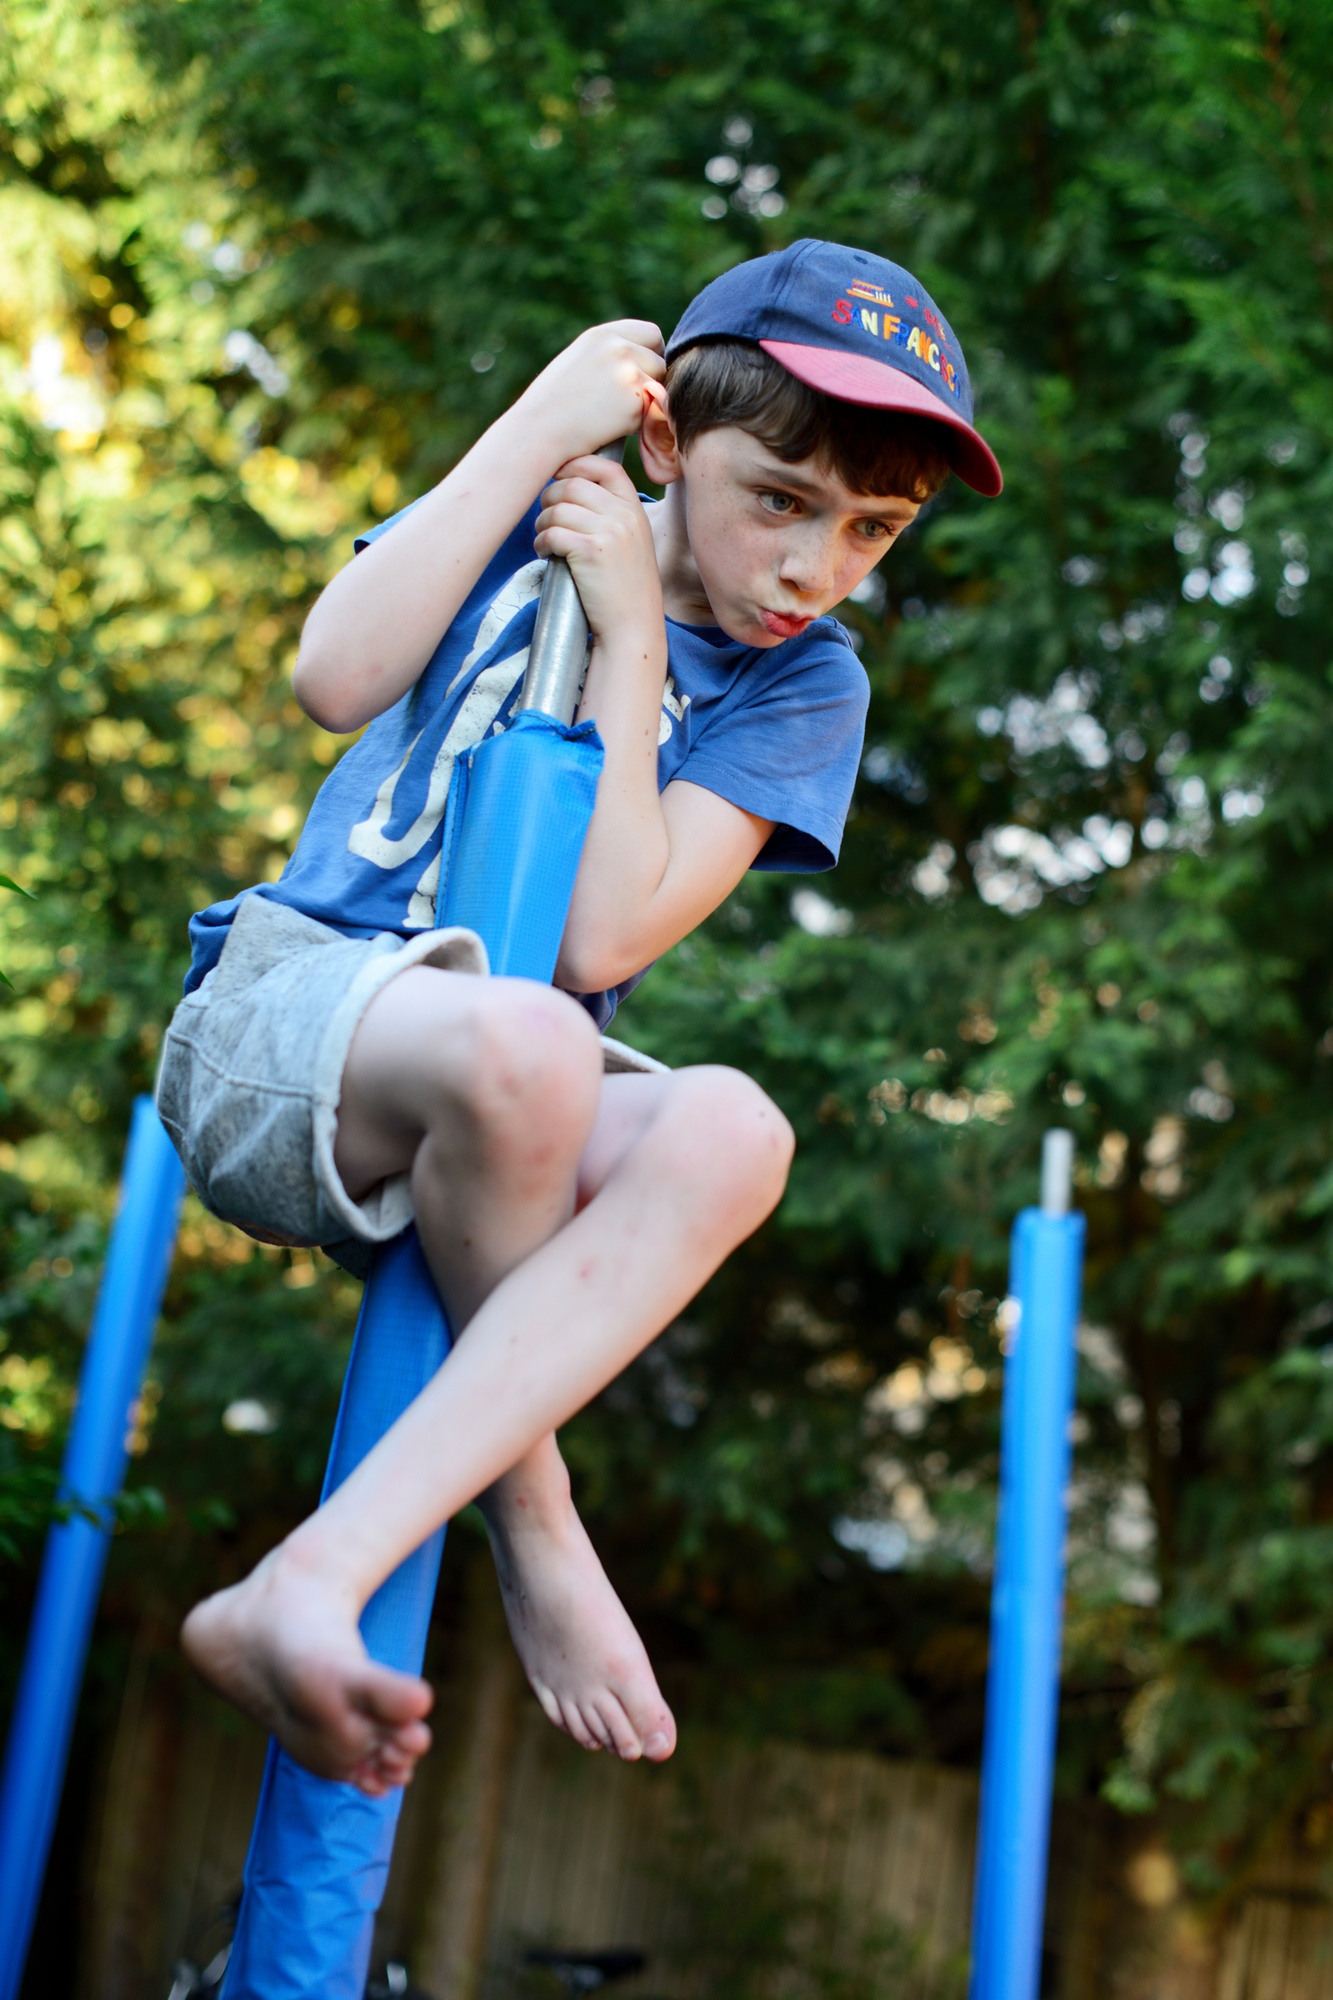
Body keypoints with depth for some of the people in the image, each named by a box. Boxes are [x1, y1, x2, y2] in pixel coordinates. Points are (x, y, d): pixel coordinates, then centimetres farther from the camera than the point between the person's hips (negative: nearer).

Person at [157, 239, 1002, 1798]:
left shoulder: (803, 685, 2)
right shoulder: (529, 514, 4)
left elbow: (602, 940, -12)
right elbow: (334, 679, -17)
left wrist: (630, 632, -10)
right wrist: (538, 426, -12)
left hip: (494, 1138, 2)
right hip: (281, 1012, -2)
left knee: (728, 1133, -33)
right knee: (516, 1045, -37)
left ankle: (311, 1587, -37)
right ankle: (534, 1537, -13)